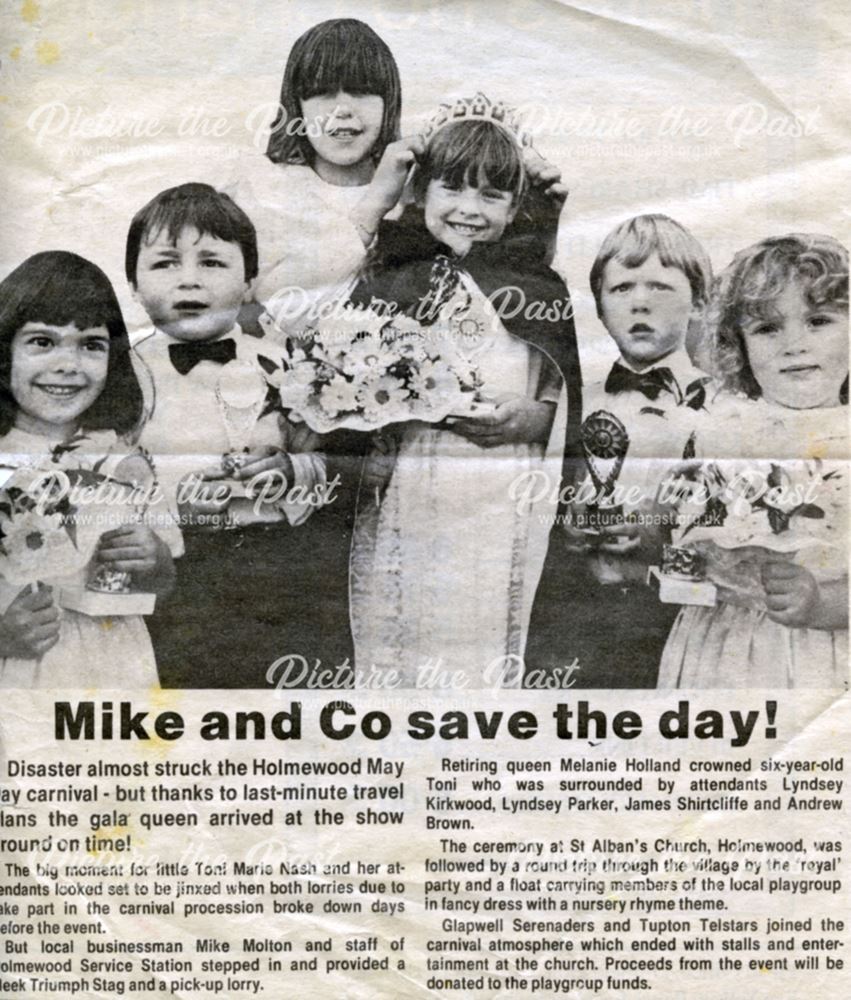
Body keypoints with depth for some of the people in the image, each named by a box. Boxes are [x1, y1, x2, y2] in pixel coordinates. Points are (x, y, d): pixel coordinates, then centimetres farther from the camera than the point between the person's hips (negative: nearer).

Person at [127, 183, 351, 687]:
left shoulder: (278, 366, 7)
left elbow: (335, 463, 9)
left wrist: (295, 469, -13)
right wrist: (175, 487, -18)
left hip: (287, 562, 2)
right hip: (178, 565, -1)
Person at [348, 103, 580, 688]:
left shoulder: (538, 286, 2)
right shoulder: (388, 279, 5)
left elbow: (570, 401, 2)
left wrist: (528, 420, -16)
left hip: (496, 508, -1)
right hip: (397, 504, 1)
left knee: (478, 657, 5)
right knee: (388, 644, 8)